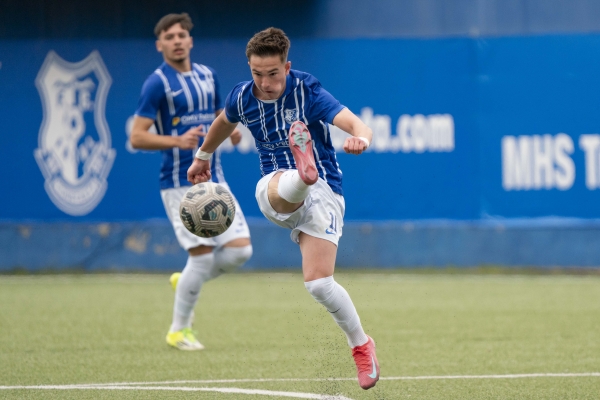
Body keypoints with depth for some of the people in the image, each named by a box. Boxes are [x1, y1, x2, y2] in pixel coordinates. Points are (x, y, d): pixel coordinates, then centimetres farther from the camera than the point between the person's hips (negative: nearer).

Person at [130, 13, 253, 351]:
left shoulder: (207, 76, 12)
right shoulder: (157, 83, -8)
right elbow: (137, 137, -13)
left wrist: (232, 132, 0)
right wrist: (178, 141, -28)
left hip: (214, 180, 6)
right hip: (181, 184, -6)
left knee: (240, 249, -2)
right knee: (202, 255, -10)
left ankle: (186, 283, 22)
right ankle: (179, 330, 7)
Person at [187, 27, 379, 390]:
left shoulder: (308, 92, -15)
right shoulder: (242, 98, 0)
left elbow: (355, 123, -30)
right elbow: (223, 123, 26)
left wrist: (360, 138, -55)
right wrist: (203, 156, 43)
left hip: (322, 191, -4)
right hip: (275, 194, 4)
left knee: (319, 282, -17)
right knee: (283, 185, -37)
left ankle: (362, 346, 2)